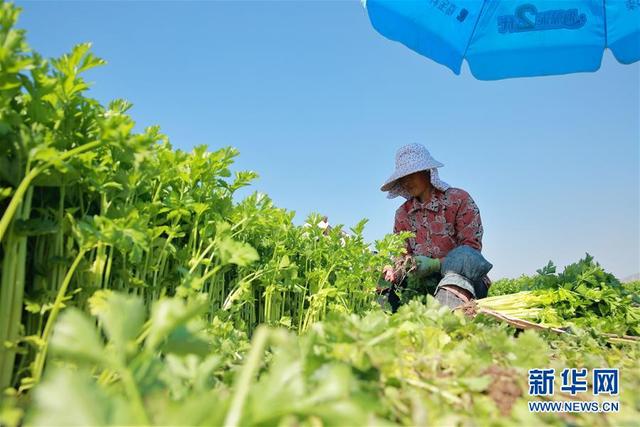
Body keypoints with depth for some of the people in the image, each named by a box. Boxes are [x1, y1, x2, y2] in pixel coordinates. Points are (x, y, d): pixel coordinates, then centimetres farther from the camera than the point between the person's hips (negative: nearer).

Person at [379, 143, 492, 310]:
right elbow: (402, 255, 7)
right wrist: (395, 272, -18)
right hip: (423, 285, 4)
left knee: (463, 256, -35)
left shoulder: (458, 199, 0)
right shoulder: (403, 213, 14)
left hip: (464, 279, -4)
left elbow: (472, 247, -8)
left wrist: (434, 264, -23)